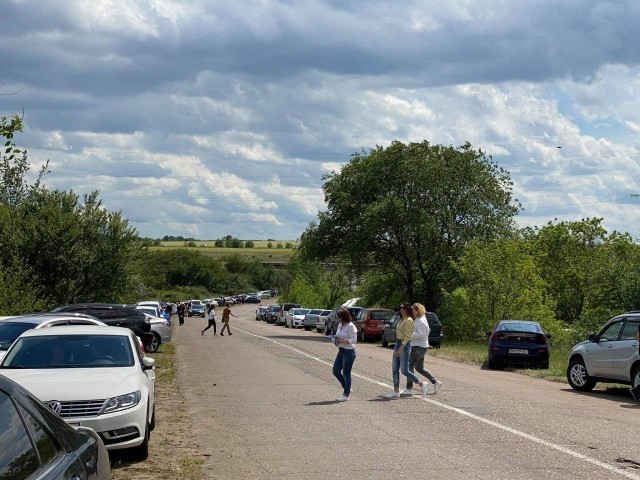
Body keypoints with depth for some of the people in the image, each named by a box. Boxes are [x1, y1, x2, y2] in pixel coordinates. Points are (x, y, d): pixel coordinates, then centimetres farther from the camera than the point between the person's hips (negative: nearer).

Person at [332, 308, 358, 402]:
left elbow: (354, 340, -18)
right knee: (336, 371, 8)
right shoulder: (340, 325, 10)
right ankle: (346, 388, 25)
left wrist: (342, 341, -22)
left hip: (349, 352, -9)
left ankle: (346, 395, 10)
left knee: (346, 373, -1)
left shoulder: (350, 326, -15)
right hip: (341, 351, 9)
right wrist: (336, 340, -1)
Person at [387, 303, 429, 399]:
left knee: (404, 370, -9)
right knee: (394, 369, 5)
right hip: (398, 344, 9)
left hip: (404, 345, -9)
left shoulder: (409, 320, -13)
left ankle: (422, 384, 4)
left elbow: (407, 336, -19)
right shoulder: (402, 320, 15)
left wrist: (400, 349, -24)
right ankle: (396, 392, 7)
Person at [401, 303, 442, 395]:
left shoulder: (420, 321, -16)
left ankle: (409, 389, -6)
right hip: (419, 346, 11)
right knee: (419, 368, 15)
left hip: (419, 347, -11)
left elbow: (421, 334, -23)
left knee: (410, 366, -8)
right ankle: (435, 382, 18)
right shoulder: (418, 320, 16)